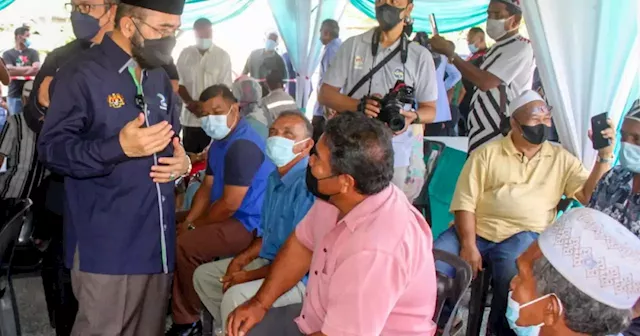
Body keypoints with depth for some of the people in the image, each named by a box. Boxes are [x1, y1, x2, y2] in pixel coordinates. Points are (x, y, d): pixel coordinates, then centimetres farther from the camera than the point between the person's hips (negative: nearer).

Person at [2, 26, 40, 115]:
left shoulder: (33, 52, 11)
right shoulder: (8, 54, 7)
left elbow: (37, 70, -5)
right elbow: (10, 71, -9)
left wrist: (17, 71, -9)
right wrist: (29, 68, -6)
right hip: (14, 95, -1)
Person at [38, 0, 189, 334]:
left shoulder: (159, 78, 15)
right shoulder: (80, 74, -9)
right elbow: (51, 148, -15)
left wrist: (181, 159, 0)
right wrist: (119, 147, -28)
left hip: (157, 241, 7)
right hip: (107, 246, -7)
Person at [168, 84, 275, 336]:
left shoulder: (243, 145, -23)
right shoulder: (220, 141, 10)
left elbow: (230, 204, -25)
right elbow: (207, 187, 12)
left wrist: (194, 226, -12)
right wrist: (187, 222, -2)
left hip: (248, 225, -11)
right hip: (228, 216, 11)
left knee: (185, 246, -22)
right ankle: (177, 311, 16)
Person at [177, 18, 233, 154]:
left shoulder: (223, 56, 0)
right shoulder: (185, 54, 7)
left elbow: (225, 86, -2)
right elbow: (179, 82, 7)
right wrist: (190, 102, -10)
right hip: (190, 117, 2)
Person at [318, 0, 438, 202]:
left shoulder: (420, 55, 1)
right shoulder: (352, 45, 4)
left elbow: (430, 110, 5)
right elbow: (325, 94, 3)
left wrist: (412, 116, -19)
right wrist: (359, 105, -15)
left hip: (399, 155, 0)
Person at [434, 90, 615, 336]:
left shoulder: (561, 159, 15)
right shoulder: (487, 154, 9)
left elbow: (588, 195, 3)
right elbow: (465, 202, 0)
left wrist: (605, 156, -7)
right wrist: (469, 246, -12)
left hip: (523, 235, 0)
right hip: (475, 230, 1)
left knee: (513, 274, -33)